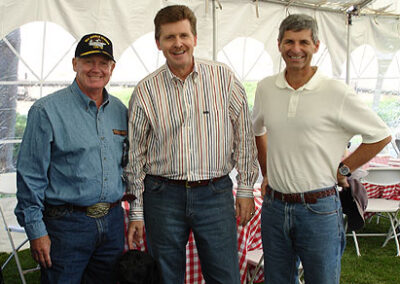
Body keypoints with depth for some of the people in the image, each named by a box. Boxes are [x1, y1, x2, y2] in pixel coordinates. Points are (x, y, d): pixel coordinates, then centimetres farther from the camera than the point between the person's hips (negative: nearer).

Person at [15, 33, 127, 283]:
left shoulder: (120, 111, 9)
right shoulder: (47, 110, -8)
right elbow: (30, 176, -9)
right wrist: (36, 230, -11)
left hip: (113, 222, 5)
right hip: (66, 224, -5)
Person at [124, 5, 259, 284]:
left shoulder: (224, 78, -1)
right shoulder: (145, 91, 0)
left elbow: (244, 135, 5)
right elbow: (135, 156, 5)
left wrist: (246, 188, 3)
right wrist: (136, 211, 5)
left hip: (216, 194, 0)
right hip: (163, 195, 1)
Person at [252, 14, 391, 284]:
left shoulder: (336, 92, -10)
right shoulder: (265, 88, 3)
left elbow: (381, 135, -1)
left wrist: (343, 170, -2)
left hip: (319, 209, -4)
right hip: (274, 206, 4)